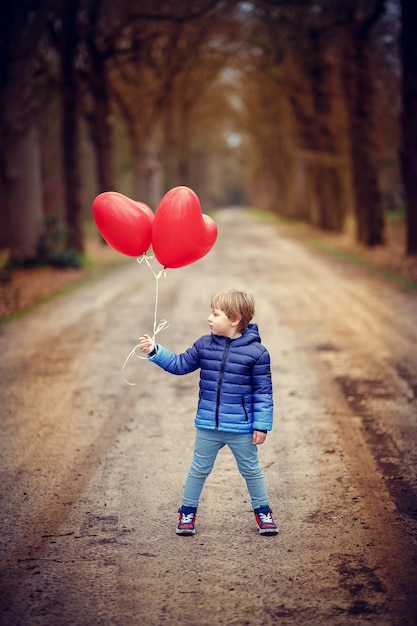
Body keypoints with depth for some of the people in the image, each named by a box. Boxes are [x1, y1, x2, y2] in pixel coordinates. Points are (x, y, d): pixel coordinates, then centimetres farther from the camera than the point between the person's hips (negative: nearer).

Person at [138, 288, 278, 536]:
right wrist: (155, 351, -7)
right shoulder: (205, 345, -1)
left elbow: (263, 391, -10)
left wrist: (262, 425, -10)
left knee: (252, 471, 13)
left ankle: (263, 511, 30)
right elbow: (180, 364, 6)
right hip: (208, 426, 3)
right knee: (199, 470, 15)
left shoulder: (256, 351, -13)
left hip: (241, 428, -3)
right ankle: (188, 511, 29)